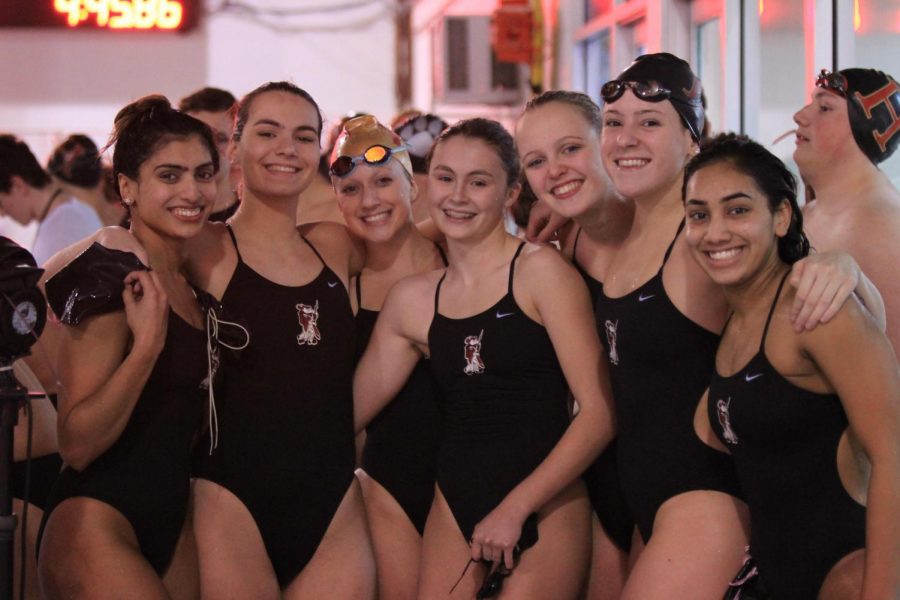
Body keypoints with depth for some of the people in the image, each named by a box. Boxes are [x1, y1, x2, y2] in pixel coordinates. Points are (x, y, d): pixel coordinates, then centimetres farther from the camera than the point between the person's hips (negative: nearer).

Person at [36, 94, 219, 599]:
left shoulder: (191, 280, 10)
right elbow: (78, 444, -19)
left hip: (171, 521, 8)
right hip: (97, 525, -8)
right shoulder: (112, 275, -13)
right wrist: (146, 343, -28)